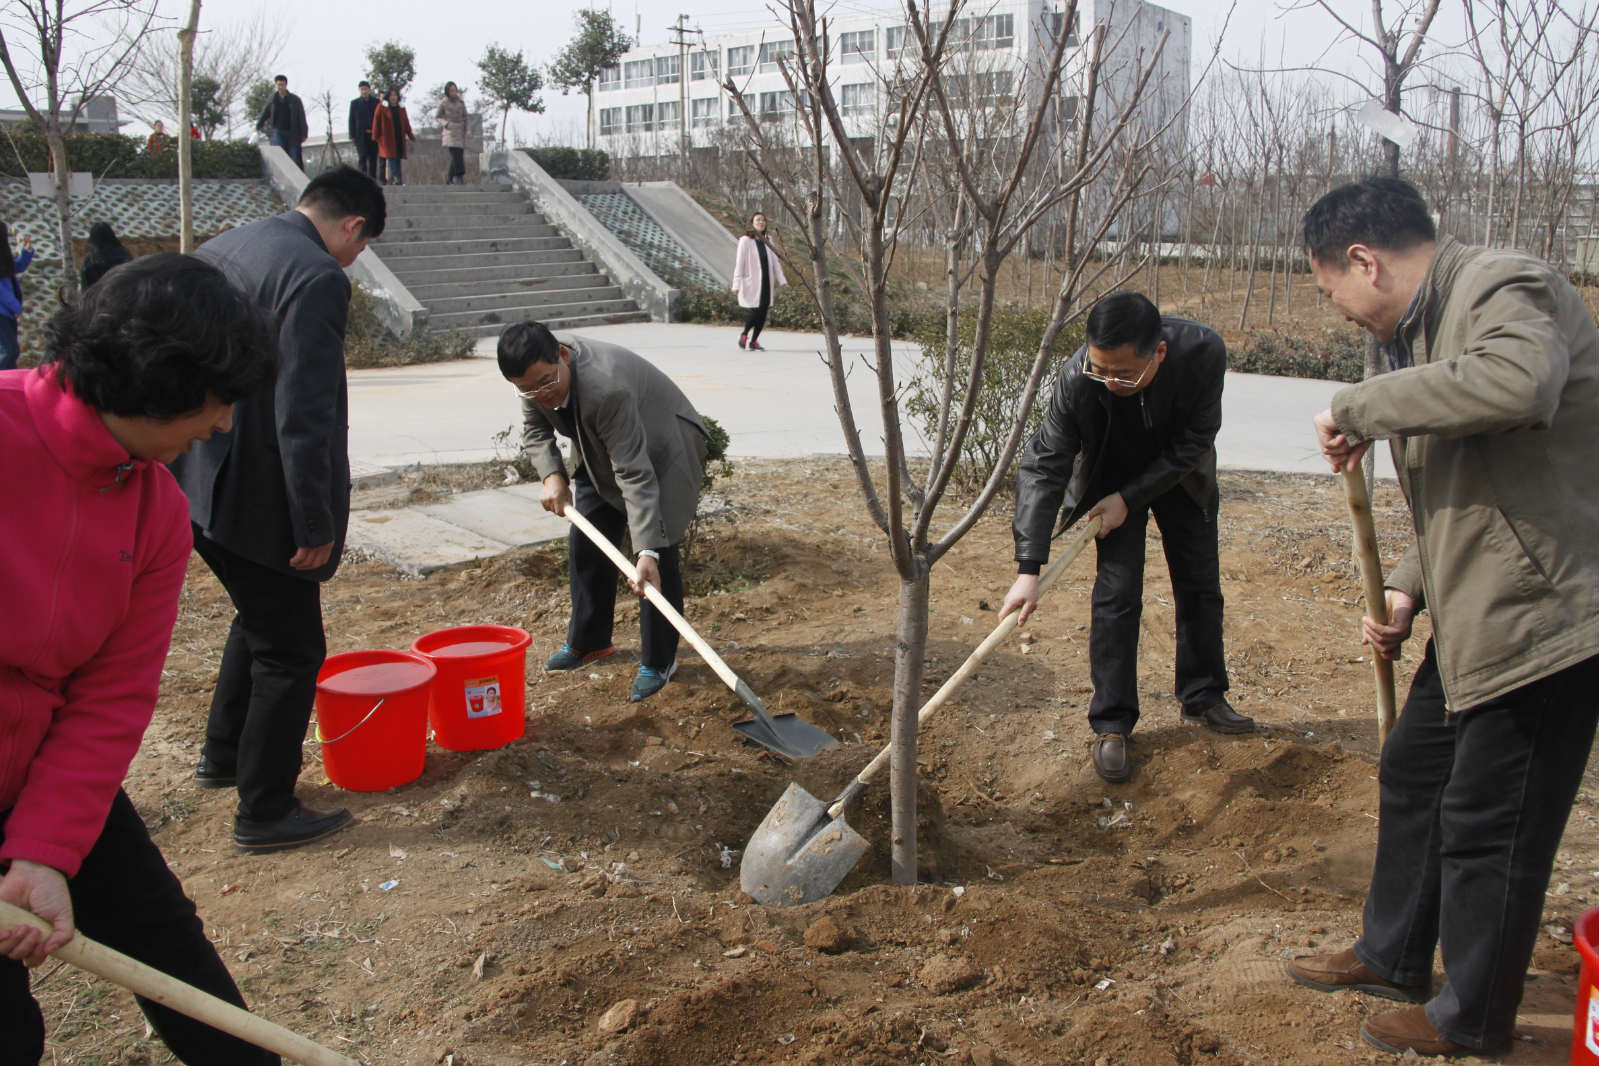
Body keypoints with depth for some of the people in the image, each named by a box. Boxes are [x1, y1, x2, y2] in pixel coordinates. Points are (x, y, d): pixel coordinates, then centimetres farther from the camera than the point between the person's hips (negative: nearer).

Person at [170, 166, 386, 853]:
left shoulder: (218, 251, 8)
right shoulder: (318, 277, -20)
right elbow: (304, 414, -25)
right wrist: (315, 526, -18)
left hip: (192, 484, 9)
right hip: (253, 499, -9)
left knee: (261, 618, 29)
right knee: (292, 650, 6)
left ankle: (223, 756, 43)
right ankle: (265, 814, 17)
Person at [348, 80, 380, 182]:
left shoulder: (376, 102, 7)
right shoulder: (355, 103, 6)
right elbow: (351, 120, 6)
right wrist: (352, 136, -3)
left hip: (374, 134, 1)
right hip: (360, 135, -1)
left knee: (373, 158, 4)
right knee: (362, 156, -12)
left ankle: (372, 178, 10)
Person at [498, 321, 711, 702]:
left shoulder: (606, 388, -43)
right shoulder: (536, 371, -20)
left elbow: (636, 475, -43)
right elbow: (534, 429, 0)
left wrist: (646, 551, -47)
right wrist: (551, 475, -19)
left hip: (662, 447, -8)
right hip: (602, 455, 8)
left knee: (659, 552, -14)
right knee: (585, 542, 10)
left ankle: (658, 660, 2)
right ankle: (588, 642, 29)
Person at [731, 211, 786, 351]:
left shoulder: (767, 242, 13)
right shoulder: (745, 240, -5)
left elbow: (775, 262, 12)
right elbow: (739, 263, -8)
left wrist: (782, 280, 1)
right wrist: (736, 284, -13)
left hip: (766, 282, 6)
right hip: (751, 282, -6)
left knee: (763, 312, 2)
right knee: (756, 311, -12)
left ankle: (754, 341, 14)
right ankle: (744, 334, 13)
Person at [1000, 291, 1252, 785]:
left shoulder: (1203, 352, -35)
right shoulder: (1077, 378, -36)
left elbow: (1193, 444, -22)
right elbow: (1043, 467, -32)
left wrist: (1129, 497, -25)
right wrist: (1029, 568, -38)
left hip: (1180, 475, 2)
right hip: (1113, 480, -2)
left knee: (1200, 585, 12)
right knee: (1116, 593, -9)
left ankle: (1203, 698, 32)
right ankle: (1111, 725, 2)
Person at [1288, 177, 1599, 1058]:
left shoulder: (1504, 289, -17)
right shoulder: (1424, 327, 14)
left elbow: (1517, 382, -42)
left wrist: (1360, 405, -31)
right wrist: (1407, 587, 7)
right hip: (1476, 622, 10)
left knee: (1488, 827, 3)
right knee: (1412, 779, 21)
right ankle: (1392, 956, 42)